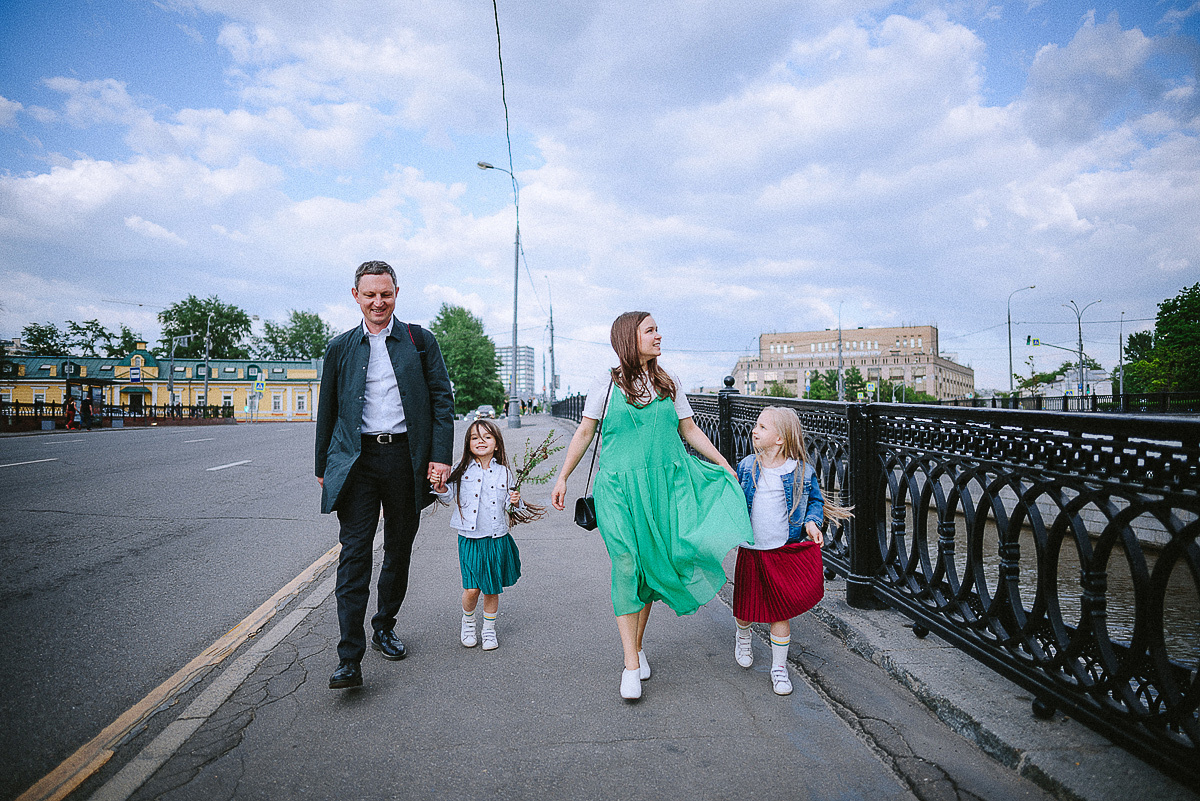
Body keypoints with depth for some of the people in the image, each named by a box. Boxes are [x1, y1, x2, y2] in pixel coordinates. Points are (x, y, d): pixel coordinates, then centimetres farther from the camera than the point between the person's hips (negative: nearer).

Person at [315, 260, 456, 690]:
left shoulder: (420, 340, 5)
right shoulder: (341, 347, 10)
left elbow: (442, 399, 2)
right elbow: (327, 411, 15)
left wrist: (441, 455, -7)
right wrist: (323, 467, 15)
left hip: (405, 457, 0)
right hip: (356, 460, 0)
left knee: (399, 551, 12)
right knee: (354, 554, -6)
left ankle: (385, 627, 32)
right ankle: (350, 658, -4)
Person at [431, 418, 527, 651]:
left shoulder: (504, 473, 3)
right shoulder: (462, 470, 0)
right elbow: (449, 495, 4)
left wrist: (515, 501, -9)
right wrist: (441, 489, -16)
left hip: (497, 538, 1)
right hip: (470, 538, -1)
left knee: (492, 590, 9)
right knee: (471, 589, -3)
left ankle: (489, 630, 29)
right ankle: (468, 623, 25)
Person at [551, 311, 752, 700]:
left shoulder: (669, 383, 10)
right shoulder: (608, 383, 1)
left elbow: (689, 430, 15)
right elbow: (584, 432, 5)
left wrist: (726, 467, 12)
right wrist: (562, 478, 5)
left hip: (663, 484, 3)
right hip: (618, 486, -3)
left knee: (651, 565, 6)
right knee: (626, 564, -10)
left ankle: (637, 644, 25)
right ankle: (631, 664, -3)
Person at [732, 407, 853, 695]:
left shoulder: (801, 471, -6)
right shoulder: (746, 467, 0)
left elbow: (815, 500, 7)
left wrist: (812, 522, -9)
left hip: (786, 551, -2)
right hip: (751, 550, 2)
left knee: (781, 611, 5)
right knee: (745, 604, 12)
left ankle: (779, 667, 23)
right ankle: (743, 637, 47)